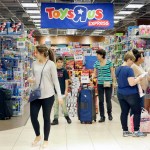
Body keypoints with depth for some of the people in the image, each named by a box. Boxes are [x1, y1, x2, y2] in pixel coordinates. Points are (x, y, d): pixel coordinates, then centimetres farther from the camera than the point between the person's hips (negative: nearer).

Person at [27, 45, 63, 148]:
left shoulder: (51, 64, -8)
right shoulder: (34, 64, 6)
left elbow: (55, 80, -7)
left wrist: (59, 95, -11)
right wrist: (30, 79, -6)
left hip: (48, 95, -4)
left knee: (46, 118, 6)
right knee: (33, 117, 4)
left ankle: (46, 140, 22)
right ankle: (38, 136, 30)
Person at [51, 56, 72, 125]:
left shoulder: (64, 71, -4)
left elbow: (66, 81, -4)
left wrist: (66, 91, -10)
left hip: (62, 91, -3)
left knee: (63, 105, 5)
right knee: (55, 106, 7)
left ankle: (66, 116, 28)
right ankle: (55, 119, 14)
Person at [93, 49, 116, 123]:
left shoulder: (109, 62, -5)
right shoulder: (96, 63, 4)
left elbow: (112, 72, 1)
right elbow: (95, 73, 8)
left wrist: (114, 82, -2)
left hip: (108, 83, -3)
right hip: (100, 84, 3)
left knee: (108, 100, 4)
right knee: (101, 101, 4)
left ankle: (109, 114, 27)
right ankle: (102, 116, 13)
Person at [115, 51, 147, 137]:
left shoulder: (118, 69, 8)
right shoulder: (129, 69, -19)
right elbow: (132, 83, -25)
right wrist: (138, 78, -8)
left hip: (120, 94, 8)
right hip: (131, 94, -8)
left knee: (124, 112, 10)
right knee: (137, 112, 5)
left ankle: (125, 131, 14)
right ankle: (136, 131, 9)